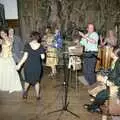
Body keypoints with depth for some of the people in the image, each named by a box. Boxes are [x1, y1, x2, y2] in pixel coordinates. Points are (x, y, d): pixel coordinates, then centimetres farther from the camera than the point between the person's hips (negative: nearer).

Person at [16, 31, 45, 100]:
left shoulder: (28, 45, -10)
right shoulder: (40, 46, -9)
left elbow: (25, 56, -13)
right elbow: (43, 57, -5)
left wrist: (19, 64, -6)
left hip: (28, 66, 0)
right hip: (37, 66, 0)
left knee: (27, 80, 23)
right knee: (36, 81, 17)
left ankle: (25, 92, 31)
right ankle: (37, 95, 25)